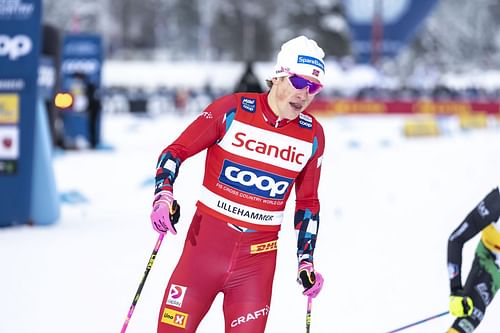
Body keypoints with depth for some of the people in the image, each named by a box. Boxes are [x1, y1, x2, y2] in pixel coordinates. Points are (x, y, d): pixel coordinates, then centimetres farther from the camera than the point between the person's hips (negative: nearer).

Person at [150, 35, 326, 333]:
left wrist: (306, 262, 10)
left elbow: (307, 203, 14)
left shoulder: (312, 136, 3)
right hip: (207, 242, -2)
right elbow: (176, 151, 0)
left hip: (259, 255, 2)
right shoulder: (232, 110, -6)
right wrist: (164, 195, -16)